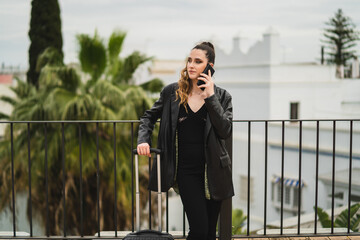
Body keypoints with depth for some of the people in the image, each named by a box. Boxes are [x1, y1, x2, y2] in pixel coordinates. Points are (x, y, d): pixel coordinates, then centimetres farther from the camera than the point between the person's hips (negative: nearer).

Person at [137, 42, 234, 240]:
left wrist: (210, 97, -15)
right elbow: (149, 117, 15)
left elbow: (226, 131, -12)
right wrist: (143, 140, -3)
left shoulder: (222, 96, 1)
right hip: (186, 170, -1)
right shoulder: (172, 92, 2)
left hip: (212, 170, 1)